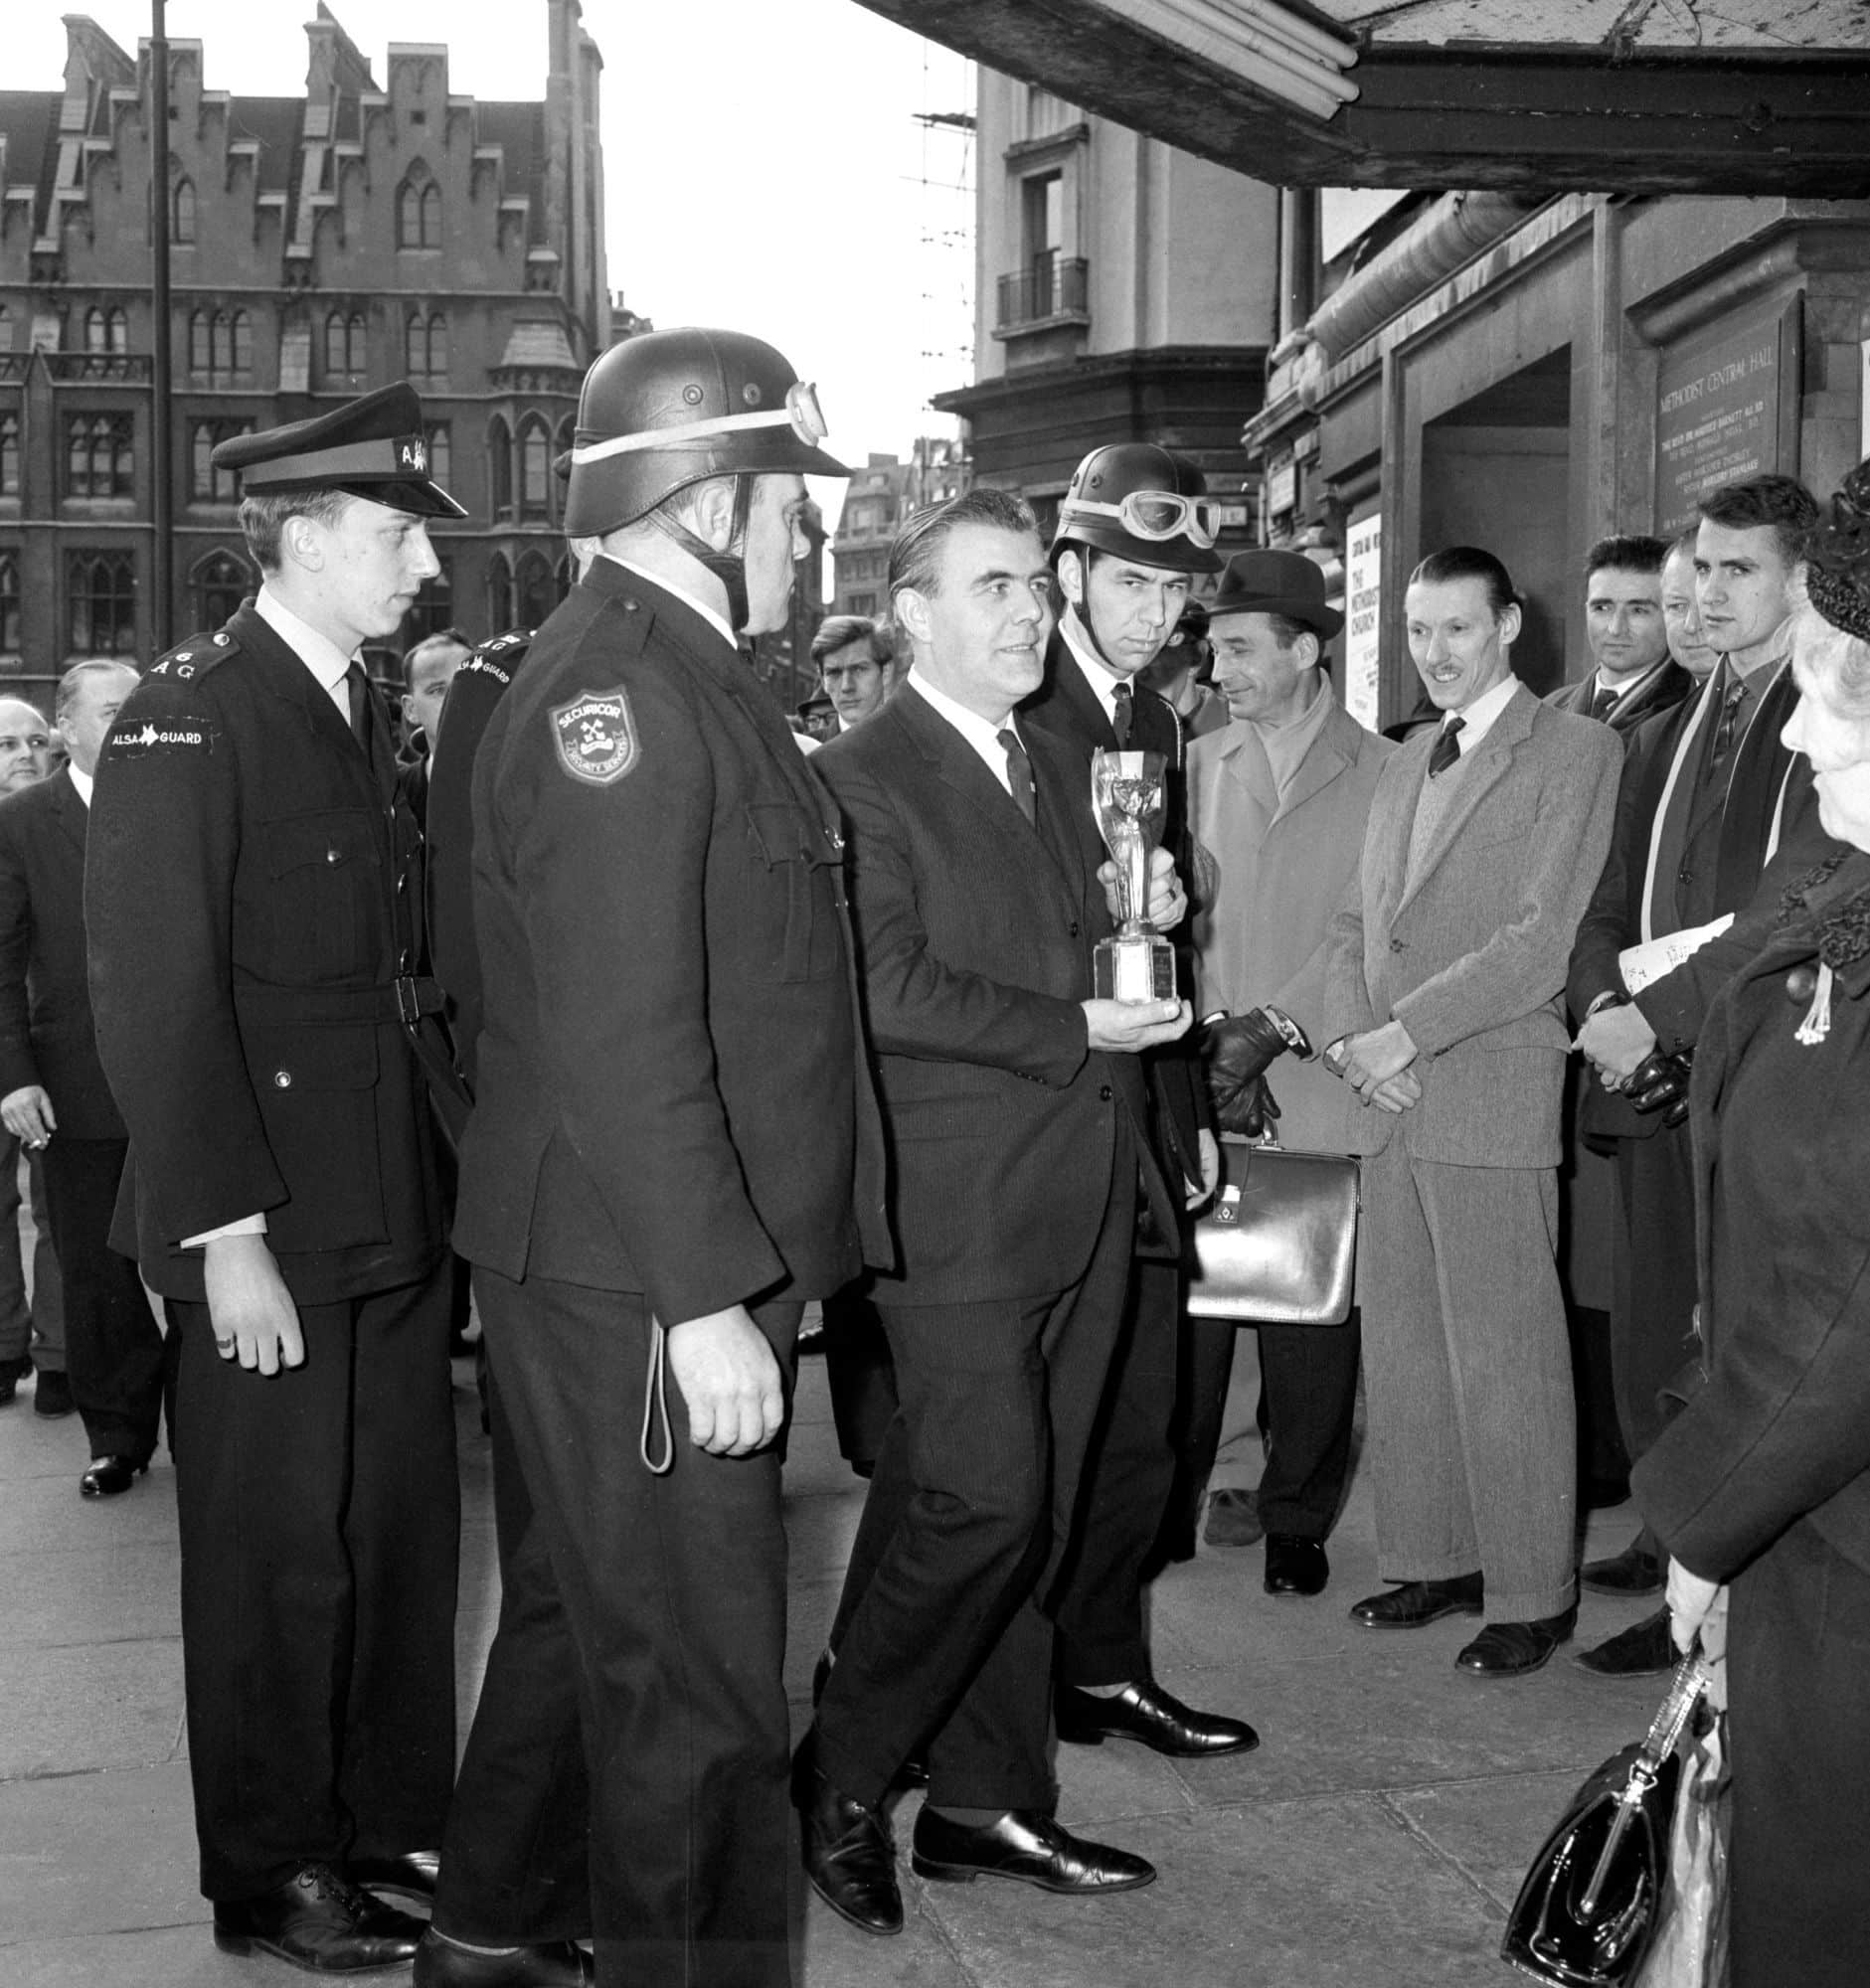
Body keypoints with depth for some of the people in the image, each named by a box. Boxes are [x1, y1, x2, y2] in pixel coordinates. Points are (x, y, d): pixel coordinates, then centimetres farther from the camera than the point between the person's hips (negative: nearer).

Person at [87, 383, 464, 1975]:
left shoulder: (366, 712, 12)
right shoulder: (188, 720, -12)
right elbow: (153, 997, -17)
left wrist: (434, 1176, 8)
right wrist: (222, 1234, -19)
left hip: (396, 1211, 7)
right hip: (270, 1229, -7)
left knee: (406, 1529, 14)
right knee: (280, 1551, 6)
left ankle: (396, 1820, 30)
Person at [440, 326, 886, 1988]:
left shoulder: (682, 675, 14)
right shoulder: (615, 687, -18)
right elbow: (620, 1038, -24)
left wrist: (757, 1258, 16)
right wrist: (706, 1299, -23)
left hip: (697, 1269, 11)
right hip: (637, 1287, -11)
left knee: (591, 1609, 23)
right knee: (697, 1678, 0)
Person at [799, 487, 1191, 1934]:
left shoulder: (1061, 770, 18)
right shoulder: (864, 777, -8)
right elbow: (891, 989, -17)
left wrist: (1144, 919, 4)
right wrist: (1073, 1030, -16)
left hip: (1084, 1204, 8)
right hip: (959, 1206, -8)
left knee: (1032, 1521, 12)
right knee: (983, 1502, -11)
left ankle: (988, 1805, 24)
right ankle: (839, 1781, 10)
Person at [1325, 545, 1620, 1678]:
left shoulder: (1575, 751, -4)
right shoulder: (1403, 767, 19)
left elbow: (1538, 942, -12)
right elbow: (1355, 925, 18)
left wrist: (1402, 1035, -13)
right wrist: (1351, 1038, -1)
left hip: (1495, 1097, -7)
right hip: (1393, 1102, 7)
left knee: (1504, 1359, -3)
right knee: (1402, 1349, 11)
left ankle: (1532, 1595, 8)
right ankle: (1434, 1561, 23)